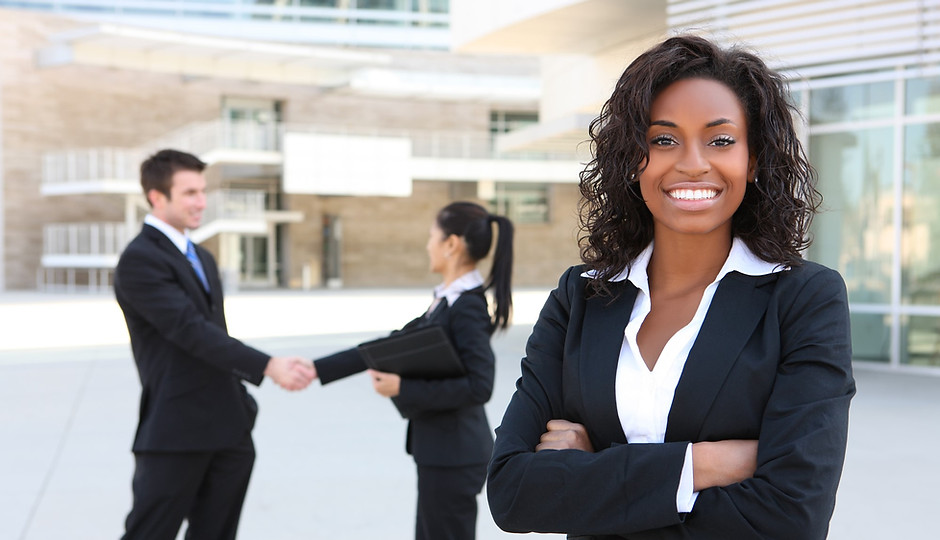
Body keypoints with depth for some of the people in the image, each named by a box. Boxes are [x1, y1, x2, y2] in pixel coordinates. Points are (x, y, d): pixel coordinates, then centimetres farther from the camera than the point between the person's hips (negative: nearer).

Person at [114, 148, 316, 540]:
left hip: (228, 430, 8)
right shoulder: (139, 259, -12)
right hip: (176, 433, -8)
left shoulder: (201, 258, 17)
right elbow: (190, 330, -22)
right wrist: (268, 366, -28)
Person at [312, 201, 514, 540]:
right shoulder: (447, 300, 10)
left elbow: (479, 386, -26)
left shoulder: (466, 307, -18)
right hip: (439, 451, 9)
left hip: (452, 456, -9)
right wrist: (316, 369, 12)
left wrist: (403, 389, -22)